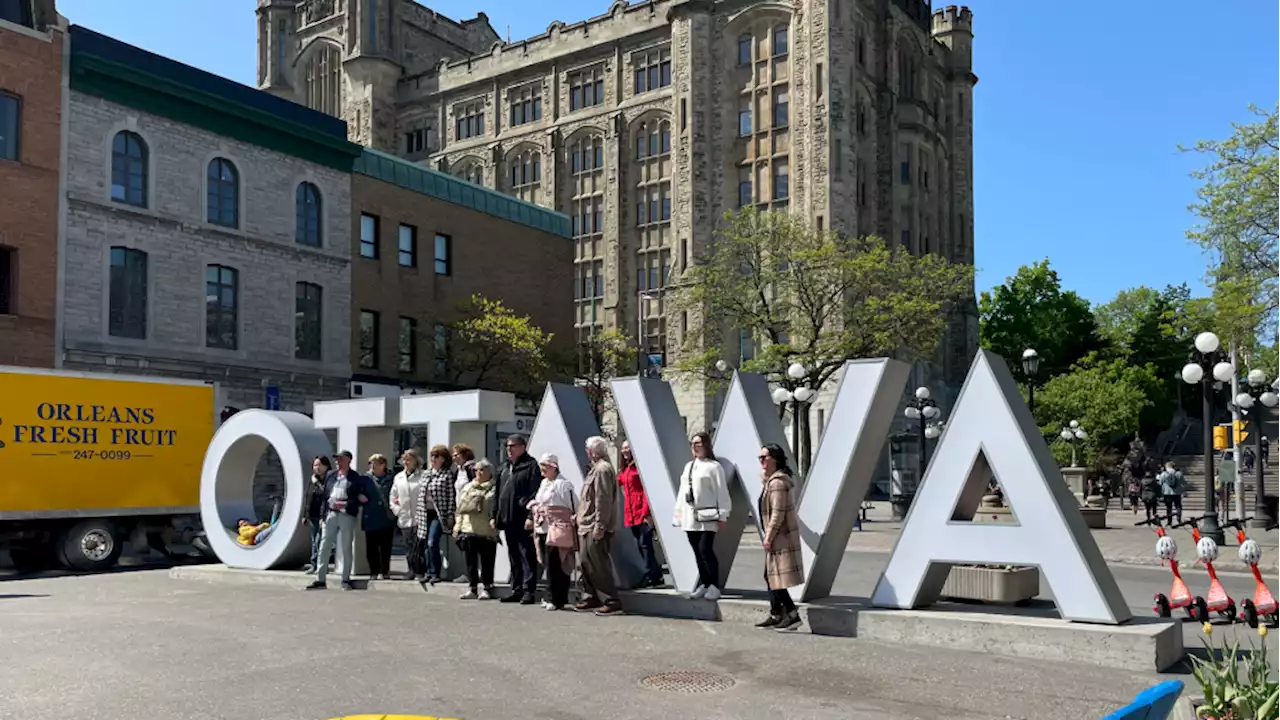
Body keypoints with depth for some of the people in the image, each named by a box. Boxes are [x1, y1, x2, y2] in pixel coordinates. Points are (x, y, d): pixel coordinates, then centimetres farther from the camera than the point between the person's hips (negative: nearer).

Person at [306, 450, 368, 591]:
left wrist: (346, 504, -15)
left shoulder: (356, 478, 0)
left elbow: (360, 499, -3)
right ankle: (320, 579, 7)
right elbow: (324, 496, 13)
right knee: (324, 547, 2)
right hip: (331, 514, 4)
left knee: (346, 548, 1)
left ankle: (346, 580, 10)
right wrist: (323, 515, 6)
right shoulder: (330, 476, 13)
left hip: (347, 515, -4)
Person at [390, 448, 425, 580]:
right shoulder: (398, 477, 15)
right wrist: (396, 509, 7)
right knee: (408, 546, 8)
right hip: (404, 518, 5)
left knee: (418, 546, -7)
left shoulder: (422, 476, -3)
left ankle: (420, 571, 1)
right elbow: (393, 496, 20)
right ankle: (411, 571, 16)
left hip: (419, 518, -5)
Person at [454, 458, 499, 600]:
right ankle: (473, 588, 15)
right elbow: (460, 509, 17)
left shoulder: (494, 490, -3)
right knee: (471, 561, 8)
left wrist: (495, 520, -18)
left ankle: (486, 588, 10)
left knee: (486, 562, 1)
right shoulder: (467, 487, 16)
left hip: (486, 531, -5)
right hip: (468, 530, 5)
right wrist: (458, 527, 12)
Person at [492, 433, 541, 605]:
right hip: (507, 520, 8)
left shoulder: (531, 466, -6)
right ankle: (516, 590, 19)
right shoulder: (505, 468, 19)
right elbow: (498, 493, 22)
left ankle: (529, 591, -2)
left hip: (523, 521, -8)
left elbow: (535, 493, -14)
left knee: (527, 557, -4)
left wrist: (531, 516, -20)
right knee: (513, 558, 12)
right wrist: (495, 515, 16)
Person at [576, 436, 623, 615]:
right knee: (588, 564, 14)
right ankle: (592, 598, 22)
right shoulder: (596, 468, 17)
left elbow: (603, 500, -21)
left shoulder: (602, 469, -15)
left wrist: (599, 526, -22)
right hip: (588, 526, 10)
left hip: (596, 528, -10)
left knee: (599, 565, -8)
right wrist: (580, 517, 20)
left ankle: (612, 602, -5)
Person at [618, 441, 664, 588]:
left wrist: (647, 513, -17)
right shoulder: (624, 470, 18)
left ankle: (650, 576, -1)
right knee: (640, 545, 9)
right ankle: (656, 574, 16)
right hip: (631, 514, 8)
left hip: (643, 513, -8)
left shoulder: (640, 466, -6)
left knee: (644, 544, -8)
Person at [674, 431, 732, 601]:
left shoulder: (714, 466, -5)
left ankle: (714, 586, -3)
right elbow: (682, 490, 19)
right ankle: (703, 584, 16)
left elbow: (722, 493, -8)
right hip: (690, 515, 7)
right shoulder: (688, 466, 17)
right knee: (697, 552, 9)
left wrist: (722, 516, -12)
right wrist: (678, 510, 14)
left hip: (707, 516, -7)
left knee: (705, 549, -13)